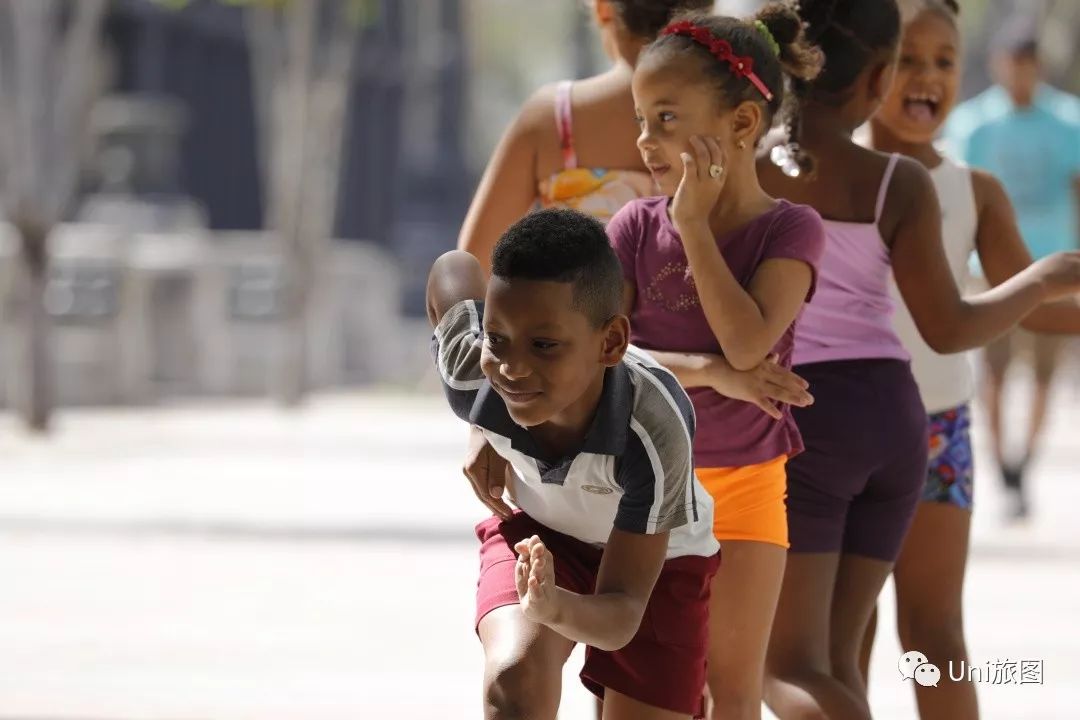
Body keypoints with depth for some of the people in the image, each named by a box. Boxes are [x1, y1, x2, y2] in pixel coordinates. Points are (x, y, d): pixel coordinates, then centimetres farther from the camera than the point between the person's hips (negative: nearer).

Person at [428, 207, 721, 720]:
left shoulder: (654, 431, -42)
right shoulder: (472, 375, -32)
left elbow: (623, 614, -35)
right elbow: (453, 270, -6)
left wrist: (555, 609, -58)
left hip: (654, 559, -1)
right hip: (538, 531, 1)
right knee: (515, 673, -28)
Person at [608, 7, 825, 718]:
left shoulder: (789, 230, -10)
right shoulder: (637, 226, -5)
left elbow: (748, 344, -25)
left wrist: (694, 224, -20)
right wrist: (707, 372, -27)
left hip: (742, 481, -2)